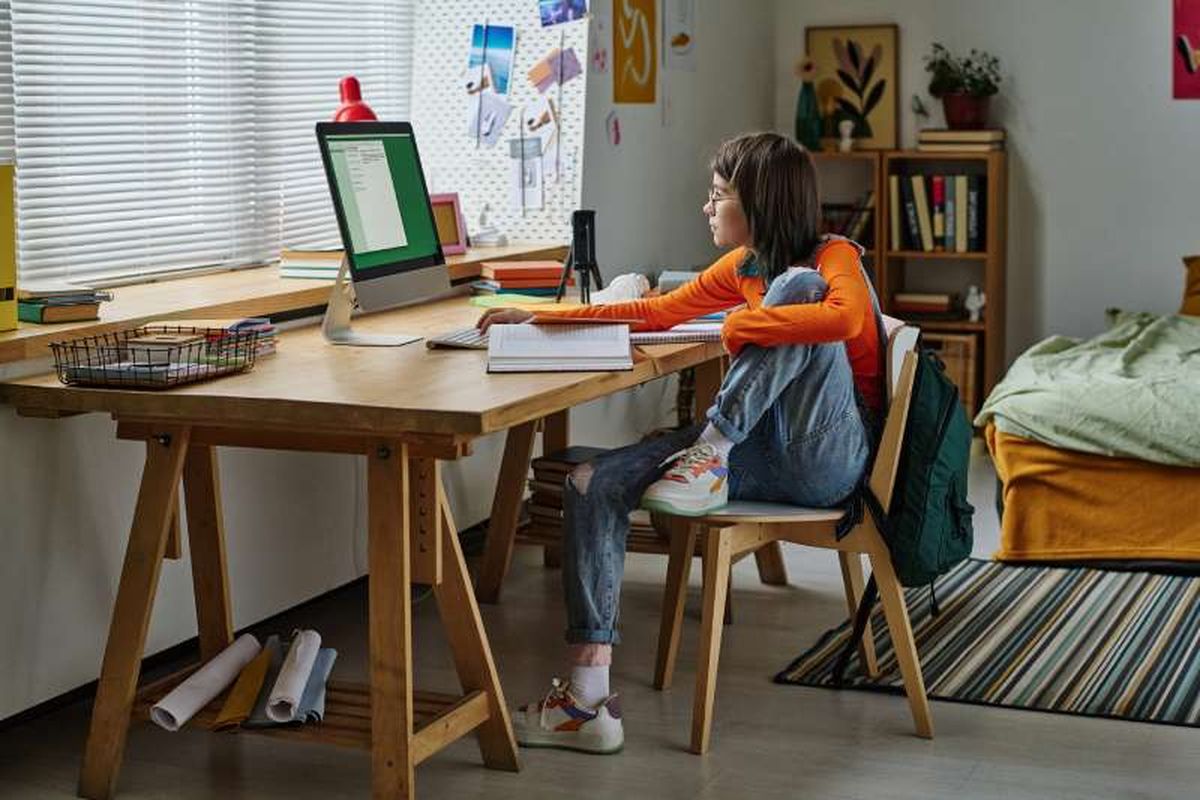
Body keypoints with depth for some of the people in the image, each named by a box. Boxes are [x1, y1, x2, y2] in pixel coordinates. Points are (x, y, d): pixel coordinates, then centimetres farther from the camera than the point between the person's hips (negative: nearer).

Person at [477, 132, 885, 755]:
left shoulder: (833, 257, -9)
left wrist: (743, 324, -23)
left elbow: (849, 317, -33)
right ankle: (588, 700, -18)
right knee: (591, 485, -10)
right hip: (766, 454, 8)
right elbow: (659, 313, 21)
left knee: (797, 286, -27)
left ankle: (709, 453, -23)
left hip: (829, 458, -8)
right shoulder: (745, 267, 14)